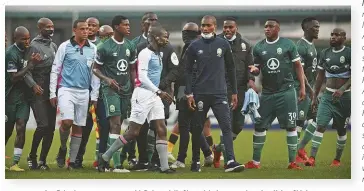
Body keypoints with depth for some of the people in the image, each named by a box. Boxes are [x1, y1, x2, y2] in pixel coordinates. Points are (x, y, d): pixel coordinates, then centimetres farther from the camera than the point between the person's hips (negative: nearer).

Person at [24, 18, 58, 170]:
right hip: (39, 92, -7)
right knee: (43, 125, -13)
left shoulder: (54, 46, 14)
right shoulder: (34, 46, -7)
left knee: (51, 127, 3)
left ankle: (43, 160, 11)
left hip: (53, 92, 7)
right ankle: (32, 157, 5)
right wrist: (33, 85, -23)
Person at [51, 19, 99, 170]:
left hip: (84, 92, 3)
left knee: (78, 128, 4)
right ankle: (63, 149, 7)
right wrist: (52, 93, -3)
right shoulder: (65, 47, -1)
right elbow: (55, 70, 1)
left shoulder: (93, 49, 7)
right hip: (66, 90, -3)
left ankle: (72, 161, 11)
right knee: (67, 122, -20)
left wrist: (94, 95, 6)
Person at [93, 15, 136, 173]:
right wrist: (107, 79, -17)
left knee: (118, 125, 7)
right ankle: (117, 164, -17)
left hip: (126, 89, 6)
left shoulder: (130, 47, 10)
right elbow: (96, 69, 0)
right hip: (111, 89, -6)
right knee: (115, 124, -13)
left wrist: (134, 88, 10)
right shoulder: (105, 47, -6)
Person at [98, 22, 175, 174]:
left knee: (162, 130, 0)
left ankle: (164, 166, 1)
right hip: (143, 94, -9)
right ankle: (105, 157, 5)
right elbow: (142, 77, -18)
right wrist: (159, 92, -20)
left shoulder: (157, 54, 16)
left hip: (154, 95, 9)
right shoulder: (145, 53, -11)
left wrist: (161, 93, 19)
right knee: (133, 132, -6)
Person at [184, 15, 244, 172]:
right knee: (197, 128, 6)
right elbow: (187, 71, 6)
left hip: (220, 93, 0)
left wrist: (234, 92, 10)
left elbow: (230, 69, 12)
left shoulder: (223, 45, 6)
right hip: (200, 94, 0)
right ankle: (195, 162, 19)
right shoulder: (194, 46, 3)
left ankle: (230, 161, -17)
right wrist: (189, 93, -2)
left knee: (226, 126, -11)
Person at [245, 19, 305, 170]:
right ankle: (255, 161, 12)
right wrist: (254, 70, -11)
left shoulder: (288, 44, -1)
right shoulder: (259, 47, 7)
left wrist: (302, 87, -2)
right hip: (267, 92, 3)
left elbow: (297, 66, 3)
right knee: (259, 126, 3)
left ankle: (292, 162, 2)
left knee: (291, 126, -4)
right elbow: (256, 69, 14)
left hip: (286, 91, -3)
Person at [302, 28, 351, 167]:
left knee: (341, 129, 7)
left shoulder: (349, 54, -7)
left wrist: (342, 89, -26)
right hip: (328, 95, 3)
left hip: (344, 95, -3)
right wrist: (314, 97, 12)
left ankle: (337, 159, 19)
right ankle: (312, 158, -17)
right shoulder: (325, 53, 7)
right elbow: (320, 76, 13)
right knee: (321, 125, -11)